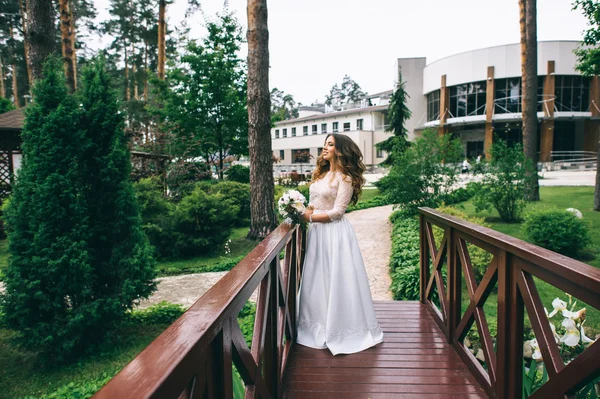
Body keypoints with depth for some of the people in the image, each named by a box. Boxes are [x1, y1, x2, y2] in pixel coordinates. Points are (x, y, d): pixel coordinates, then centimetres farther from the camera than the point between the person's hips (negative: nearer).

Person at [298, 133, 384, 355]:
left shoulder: (345, 178, -9)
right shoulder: (321, 174, 14)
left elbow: (336, 212, -14)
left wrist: (309, 218, -14)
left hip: (334, 232, -7)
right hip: (317, 231, 8)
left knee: (336, 280, 0)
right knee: (316, 280, 12)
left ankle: (339, 329, 14)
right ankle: (320, 325, 27)